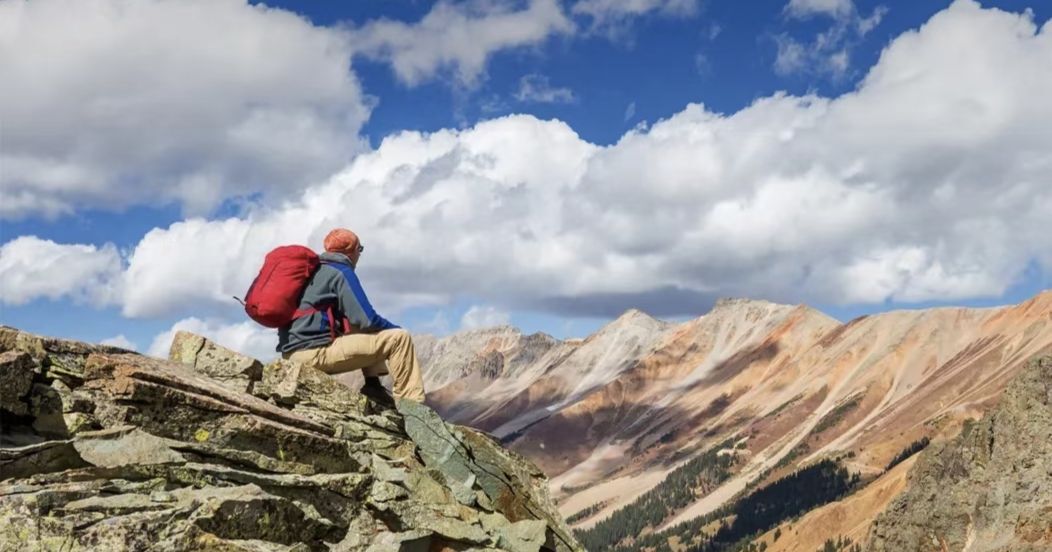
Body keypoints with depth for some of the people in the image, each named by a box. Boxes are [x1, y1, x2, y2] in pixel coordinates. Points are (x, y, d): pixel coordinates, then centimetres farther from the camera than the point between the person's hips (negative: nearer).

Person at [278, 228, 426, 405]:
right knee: (399, 338, -6)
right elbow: (366, 319, -12)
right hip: (316, 351, -9)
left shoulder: (313, 270, 23)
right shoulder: (341, 272, -4)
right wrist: (394, 329, 8)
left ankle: (373, 385, 11)